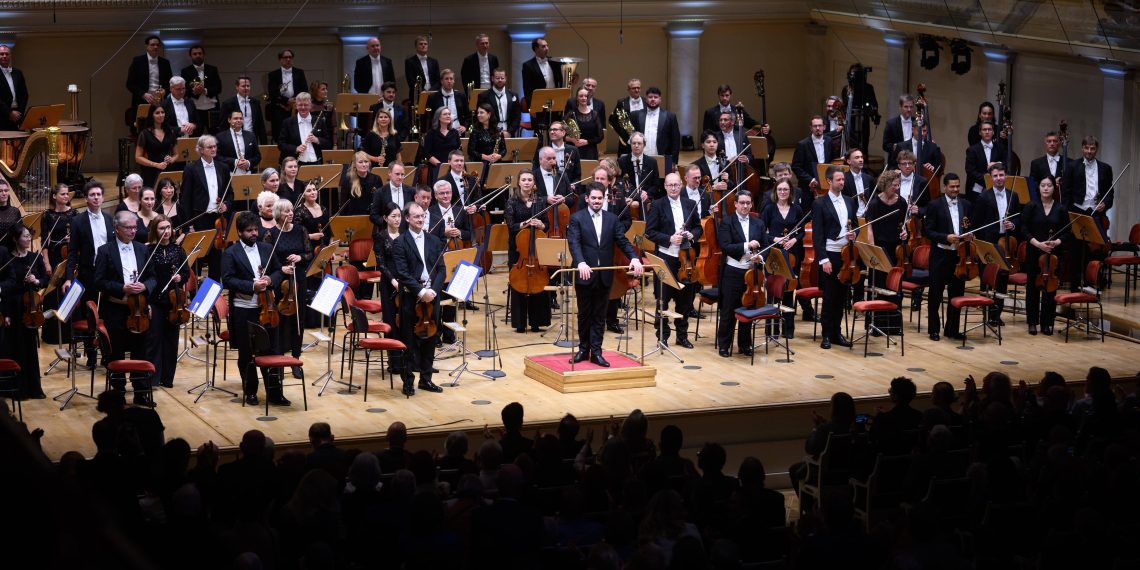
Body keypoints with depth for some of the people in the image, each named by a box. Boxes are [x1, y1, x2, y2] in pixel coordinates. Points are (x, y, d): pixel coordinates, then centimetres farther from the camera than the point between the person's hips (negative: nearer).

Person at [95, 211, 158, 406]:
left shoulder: (142, 250, 8)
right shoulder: (105, 251, -5)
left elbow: (152, 277, 10)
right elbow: (100, 282, -9)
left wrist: (144, 286, -12)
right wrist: (122, 288, -20)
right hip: (115, 310, -3)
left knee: (140, 351, 7)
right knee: (116, 353, 5)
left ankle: (141, 392, 15)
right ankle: (118, 392, 15)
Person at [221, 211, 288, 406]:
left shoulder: (267, 248, 9)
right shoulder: (231, 253, -4)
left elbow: (278, 271, 14)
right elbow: (227, 280, -11)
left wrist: (271, 280, -8)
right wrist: (251, 286, -20)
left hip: (265, 307, 3)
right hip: (243, 310, -3)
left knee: (270, 350, 3)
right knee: (246, 354, 7)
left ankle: (274, 392, 7)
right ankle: (250, 392, 18)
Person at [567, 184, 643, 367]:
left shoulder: (612, 219, 8)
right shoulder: (577, 218, -3)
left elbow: (623, 241, 2)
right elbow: (574, 243, -15)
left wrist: (634, 258, -16)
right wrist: (581, 263, -32)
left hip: (604, 275, 3)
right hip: (585, 274, -3)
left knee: (599, 315, 6)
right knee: (584, 314, 8)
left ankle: (596, 352, 9)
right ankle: (583, 349, 19)